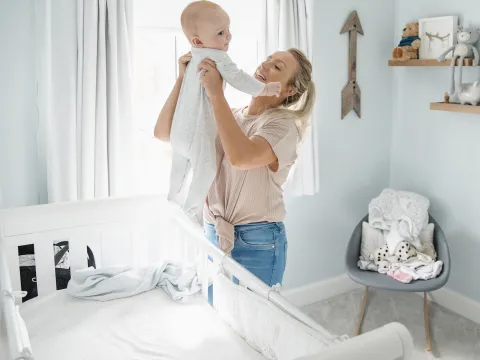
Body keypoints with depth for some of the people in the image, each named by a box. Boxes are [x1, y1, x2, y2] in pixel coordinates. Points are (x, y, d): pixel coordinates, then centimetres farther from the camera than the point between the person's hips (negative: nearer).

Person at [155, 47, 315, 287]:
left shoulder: (284, 124, -12)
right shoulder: (225, 117, 5)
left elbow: (241, 157, -31)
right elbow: (163, 132, 0)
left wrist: (216, 94, -26)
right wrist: (183, 78, -9)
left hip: (257, 242, -5)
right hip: (214, 235, 6)